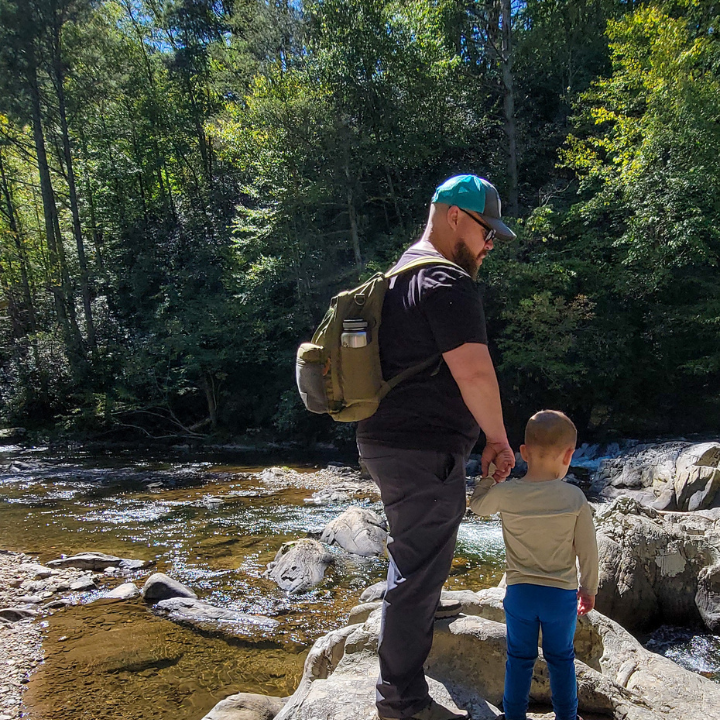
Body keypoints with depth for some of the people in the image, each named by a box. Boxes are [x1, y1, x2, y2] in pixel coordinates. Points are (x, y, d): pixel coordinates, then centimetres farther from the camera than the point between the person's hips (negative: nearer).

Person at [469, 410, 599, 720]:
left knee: (519, 659, 18)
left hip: (519, 593, 0)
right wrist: (588, 589, 9)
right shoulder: (575, 498, -15)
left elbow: (477, 505, 7)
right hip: (562, 594, 0)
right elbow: (587, 550, -5)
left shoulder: (505, 493, -15)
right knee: (561, 659, 21)